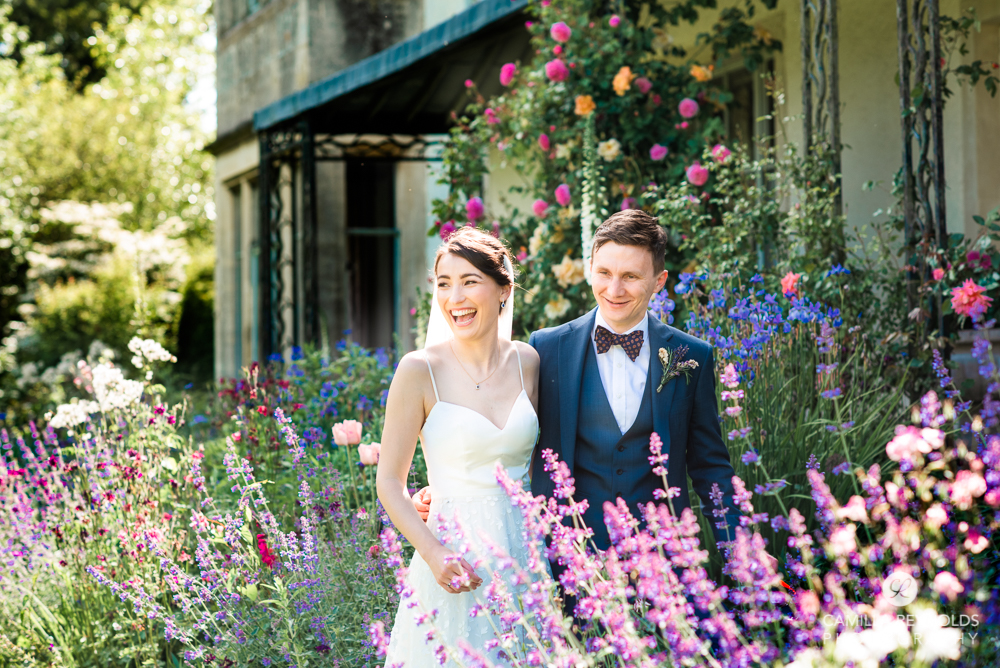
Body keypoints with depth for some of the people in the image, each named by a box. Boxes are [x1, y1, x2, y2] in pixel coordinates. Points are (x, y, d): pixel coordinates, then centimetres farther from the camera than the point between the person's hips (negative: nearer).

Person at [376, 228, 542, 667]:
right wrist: (434, 553, -19)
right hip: (455, 561, -3)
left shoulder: (526, 362, 3)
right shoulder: (420, 371, -9)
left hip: (524, 555, 4)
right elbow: (389, 483, -7)